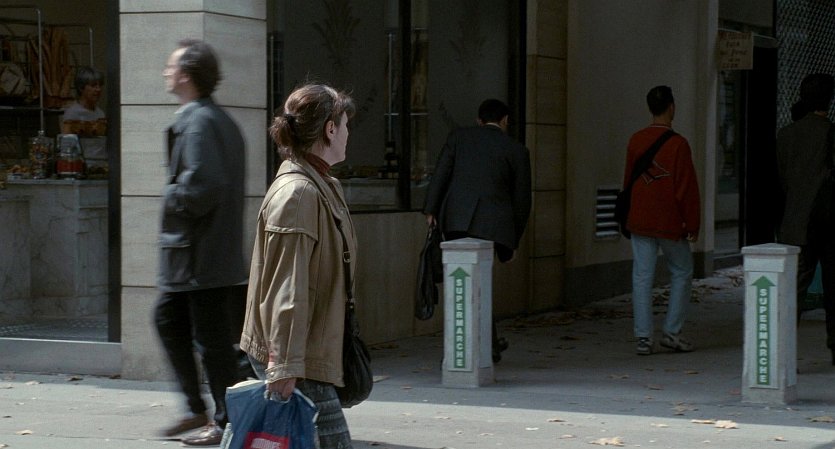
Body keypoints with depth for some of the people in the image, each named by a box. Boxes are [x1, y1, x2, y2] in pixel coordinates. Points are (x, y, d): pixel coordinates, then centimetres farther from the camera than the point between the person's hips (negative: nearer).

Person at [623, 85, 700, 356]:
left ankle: (643, 338, 1)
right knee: (681, 273, 12)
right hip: (670, 222, -4)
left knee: (642, 277, 4)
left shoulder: (636, 141, 3)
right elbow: (687, 188, -11)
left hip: (640, 221, 4)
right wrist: (692, 224, -4)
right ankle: (672, 332, 11)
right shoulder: (677, 144, -13)